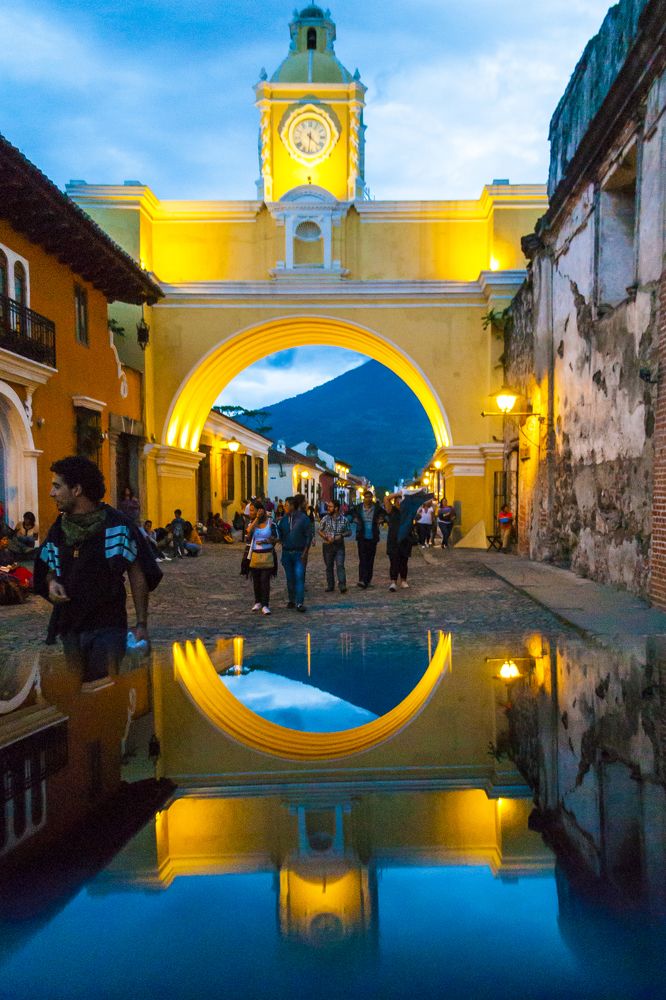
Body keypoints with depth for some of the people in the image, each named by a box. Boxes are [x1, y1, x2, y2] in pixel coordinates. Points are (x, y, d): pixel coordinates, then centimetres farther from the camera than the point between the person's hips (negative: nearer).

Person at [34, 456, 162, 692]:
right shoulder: (58, 529, 7)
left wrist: (141, 624, -9)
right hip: (69, 628, 6)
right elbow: (48, 569, 20)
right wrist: (52, 582, -5)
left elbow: (137, 575, -6)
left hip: (107, 627, -5)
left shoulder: (117, 526, -9)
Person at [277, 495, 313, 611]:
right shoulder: (283, 520, 7)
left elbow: (309, 536, -6)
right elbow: (279, 535, 9)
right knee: (290, 578, 10)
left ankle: (299, 603, -11)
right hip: (286, 553, 4)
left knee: (299, 577, -10)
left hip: (299, 553, -4)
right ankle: (291, 600, 20)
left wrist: (305, 553, -10)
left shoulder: (303, 518, -6)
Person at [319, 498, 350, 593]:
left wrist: (341, 535, -12)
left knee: (340, 565, -11)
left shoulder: (344, 519, -1)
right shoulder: (325, 519, -1)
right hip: (327, 545, 1)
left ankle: (342, 586, -13)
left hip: (339, 545, -1)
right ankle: (330, 586, 18)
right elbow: (320, 530, 5)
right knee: (329, 567, 8)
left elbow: (348, 531, 8)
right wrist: (327, 538, -12)